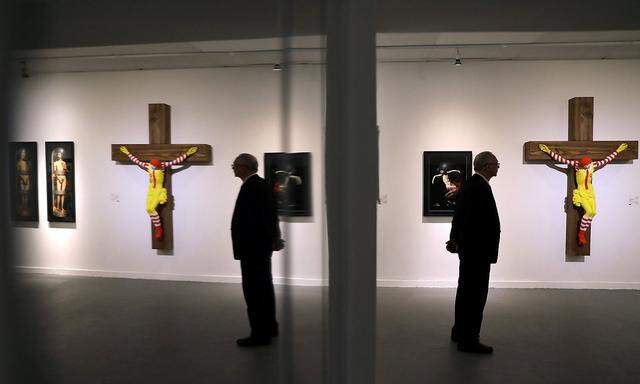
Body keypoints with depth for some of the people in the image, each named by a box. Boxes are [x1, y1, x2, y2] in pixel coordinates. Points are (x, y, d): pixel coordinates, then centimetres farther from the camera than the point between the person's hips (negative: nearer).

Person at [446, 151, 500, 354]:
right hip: (478, 251, -10)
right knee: (476, 294, -2)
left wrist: (455, 240, 6)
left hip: (468, 248, 10)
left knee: (466, 291, 18)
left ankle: (460, 332, 31)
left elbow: (458, 216, 11)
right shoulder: (480, 187, -19)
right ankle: (469, 340, 7)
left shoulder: (468, 185, 12)